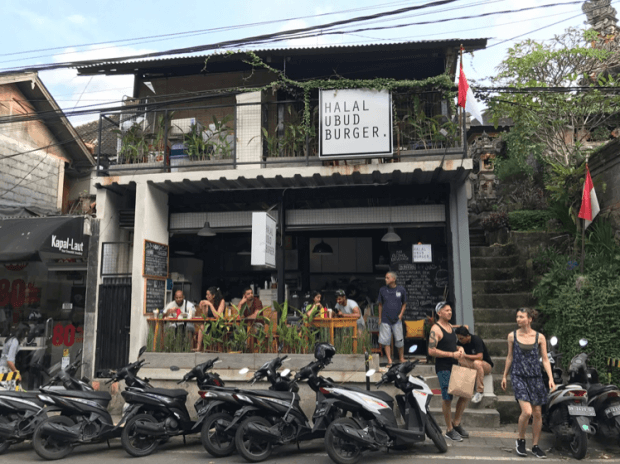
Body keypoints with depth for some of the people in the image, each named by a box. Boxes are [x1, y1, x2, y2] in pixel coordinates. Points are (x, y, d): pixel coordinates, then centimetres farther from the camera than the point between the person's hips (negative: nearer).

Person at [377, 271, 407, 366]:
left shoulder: (401, 290, -1)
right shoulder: (382, 290, 0)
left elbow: (404, 303, 10)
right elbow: (380, 304, 7)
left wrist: (401, 314, -2)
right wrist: (380, 318, 6)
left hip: (397, 319, 0)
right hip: (385, 320, 0)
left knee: (399, 340, 5)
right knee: (386, 340, 1)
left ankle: (401, 358, 24)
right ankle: (389, 360, 11)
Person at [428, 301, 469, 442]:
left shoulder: (450, 326, 14)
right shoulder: (435, 329, -13)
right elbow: (431, 351, -20)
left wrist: (459, 348, 4)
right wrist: (452, 354, -19)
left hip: (454, 365, 8)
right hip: (443, 368, -8)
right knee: (447, 398, 0)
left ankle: (456, 423, 24)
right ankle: (449, 430, 13)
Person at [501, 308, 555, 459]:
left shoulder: (539, 337, 1)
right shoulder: (512, 336, 1)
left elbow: (545, 359, 5)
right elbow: (510, 357, 10)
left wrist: (551, 378, -5)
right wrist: (504, 376, 13)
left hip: (536, 377, 2)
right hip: (519, 377, -2)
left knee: (537, 414, 6)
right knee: (527, 411, -15)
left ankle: (535, 446, 23)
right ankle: (520, 440, 10)